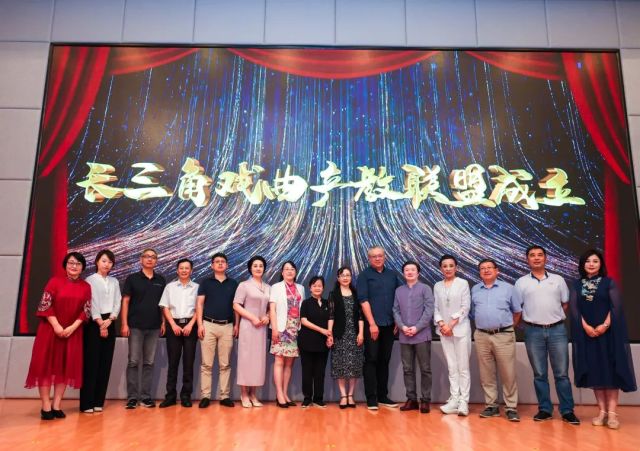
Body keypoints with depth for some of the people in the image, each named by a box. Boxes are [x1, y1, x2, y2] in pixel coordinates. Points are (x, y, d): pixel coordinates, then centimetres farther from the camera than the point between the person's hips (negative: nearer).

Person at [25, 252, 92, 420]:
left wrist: (72, 327, -13)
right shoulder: (55, 281, -3)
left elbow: (86, 311, 0)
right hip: (50, 329, -2)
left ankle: (57, 406, 11)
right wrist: (57, 326, -15)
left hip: (73, 332, 2)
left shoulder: (86, 287, 3)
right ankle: (46, 406, 6)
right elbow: (45, 305, -8)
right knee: (46, 365, -1)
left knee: (66, 367, 3)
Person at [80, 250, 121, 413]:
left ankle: (98, 401, 11)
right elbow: (91, 303, -8)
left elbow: (117, 303, 6)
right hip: (94, 323, -4)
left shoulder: (114, 282, 14)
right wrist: (100, 322, -14)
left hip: (109, 323, 4)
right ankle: (87, 402, -1)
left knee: (105, 363, 4)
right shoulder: (90, 280, 1)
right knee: (91, 361, -6)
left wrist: (109, 320, -10)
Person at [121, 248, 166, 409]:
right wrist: (124, 323, -8)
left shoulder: (161, 280, 9)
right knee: (133, 362, 0)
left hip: (154, 327, 3)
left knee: (149, 362, 7)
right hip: (135, 326, -2)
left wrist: (163, 322, 5)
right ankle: (132, 396, 8)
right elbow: (125, 301, -1)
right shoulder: (132, 278, 1)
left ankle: (146, 396, 14)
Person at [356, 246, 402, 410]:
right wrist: (372, 323, -15)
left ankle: (382, 395, 21)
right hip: (372, 325, -4)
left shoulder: (392, 275, 11)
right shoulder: (364, 275, -1)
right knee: (371, 360, 0)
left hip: (389, 325, 4)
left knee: (384, 361, 11)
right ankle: (371, 398, 6)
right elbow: (363, 301, -9)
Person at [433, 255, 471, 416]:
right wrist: (442, 324, -9)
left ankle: (463, 401, 4)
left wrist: (452, 324, -11)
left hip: (461, 329, -3)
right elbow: (435, 308, 6)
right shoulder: (437, 286, 9)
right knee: (451, 367, 7)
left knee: (463, 367, -1)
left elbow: (465, 307, -7)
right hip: (444, 330, 3)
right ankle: (454, 399, 11)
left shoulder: (463, 283, -1)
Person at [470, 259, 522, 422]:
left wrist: (508, 327, 9)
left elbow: (518, 312, 8)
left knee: (508, 374, -1)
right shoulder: (474, 290, 10)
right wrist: (482, 325, 12)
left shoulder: (508, 288, 3)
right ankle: (491, 405, 17)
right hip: (481, 336, 3)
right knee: (486, 374, 7)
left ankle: (511, 408, 8)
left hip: (504, 336, -2)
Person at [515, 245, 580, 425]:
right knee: (539, 374, 7)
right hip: (533, 331, 0)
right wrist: (527, 321, 1)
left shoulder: (558, 280, 8)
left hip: (557, 330, 0)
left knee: (562, 373, 4)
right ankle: (545, 409, 16)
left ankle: (567, 411, 12)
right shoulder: (521, 282, 5)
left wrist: (555, 318, 5)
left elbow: (565, 304, 11)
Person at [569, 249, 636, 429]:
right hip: (586, 333, 2)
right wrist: (585, 326, -13)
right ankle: (602, 411, 9)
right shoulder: (577, 285, 8)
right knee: (593, 370, 3)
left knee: (610, 370, -3)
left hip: (608, 332, -2)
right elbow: (574, 308, 0)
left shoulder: (609, 283, 3)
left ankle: (612, 413, 0)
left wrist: (605, 325, -17)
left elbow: (616, 306, -5)